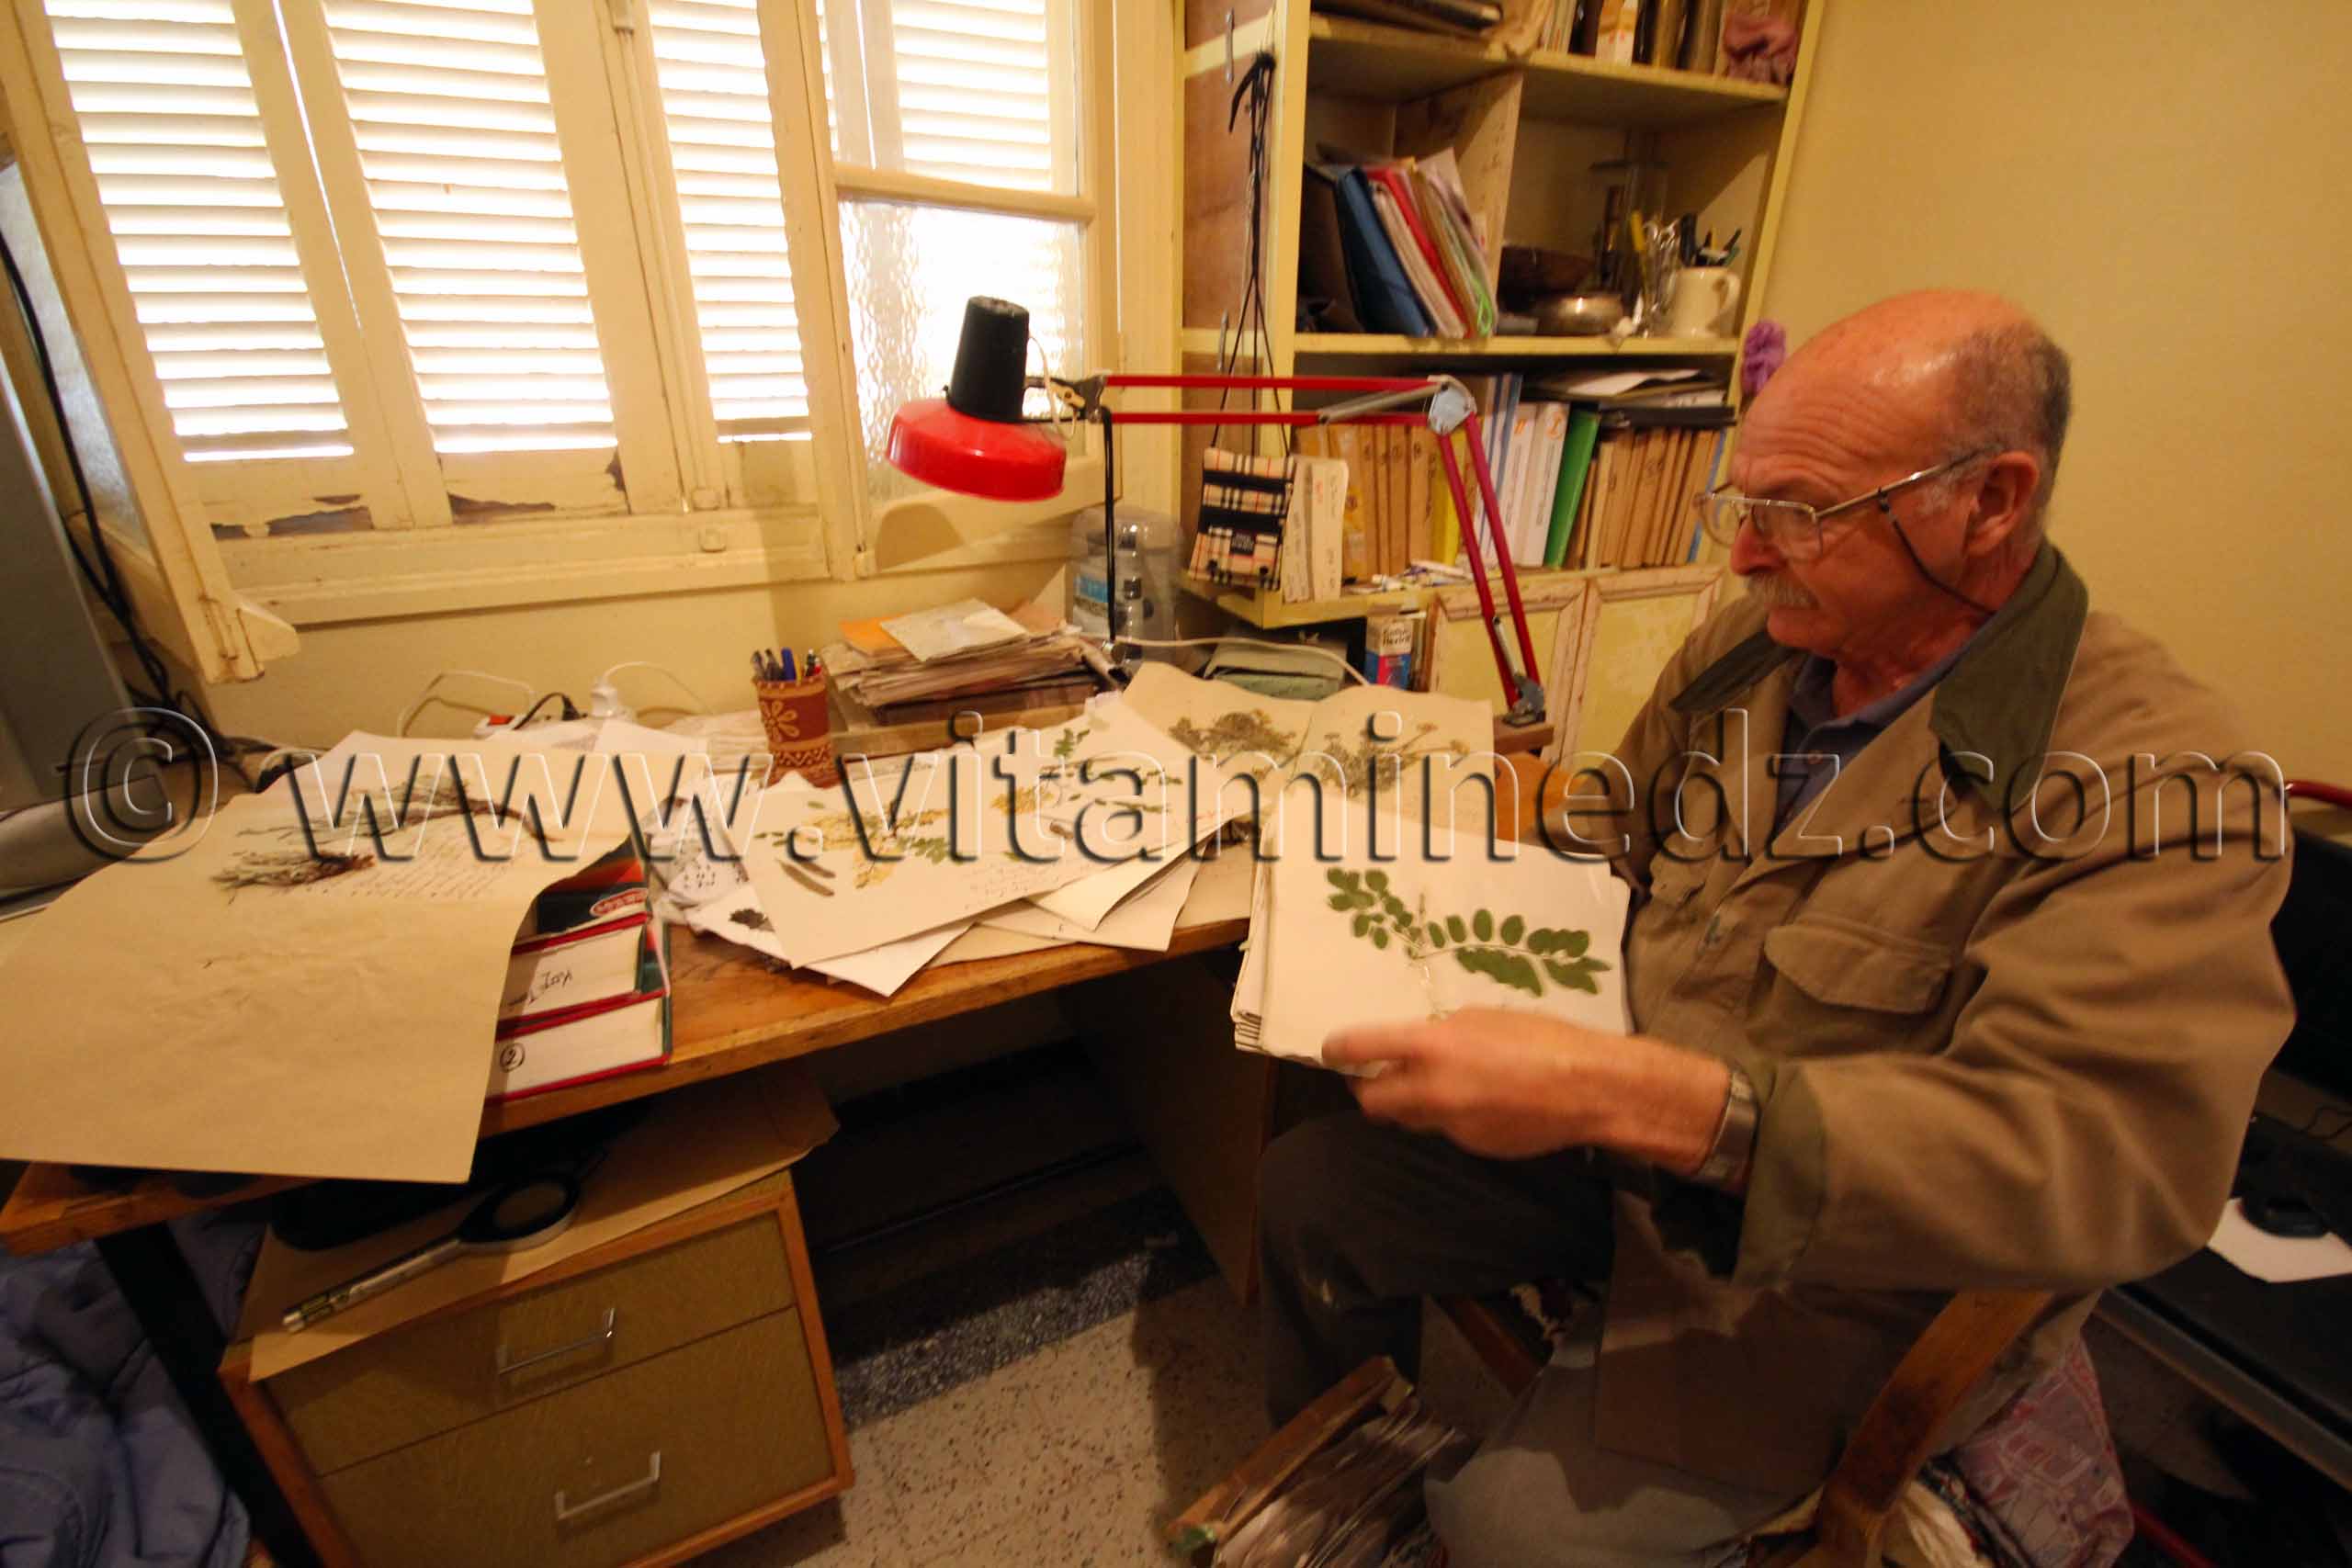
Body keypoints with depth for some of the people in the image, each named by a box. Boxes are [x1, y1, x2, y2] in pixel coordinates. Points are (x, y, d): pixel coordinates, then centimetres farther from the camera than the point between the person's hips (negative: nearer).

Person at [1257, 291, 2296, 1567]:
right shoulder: (1746, 647, -1)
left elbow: (2092, 1156, -31)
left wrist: (1636, 1098, -42)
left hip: (1846, 1272, -5)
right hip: (1620, 1140, 6)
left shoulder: (2166, 780, -21)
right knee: (1308, 1187, 3)